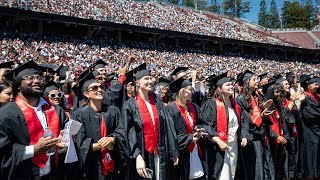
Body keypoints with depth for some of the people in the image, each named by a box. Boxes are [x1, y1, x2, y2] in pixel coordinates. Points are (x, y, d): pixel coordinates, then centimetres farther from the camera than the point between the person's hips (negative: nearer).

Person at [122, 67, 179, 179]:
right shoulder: (130, 105, -7)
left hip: (159, 153, 3)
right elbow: (129, 133, -13)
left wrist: (173, 152, 2)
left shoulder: (157, 101, 4)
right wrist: (137, 156, -23)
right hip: (142, 154, -3)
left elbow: (168, 127, 4)